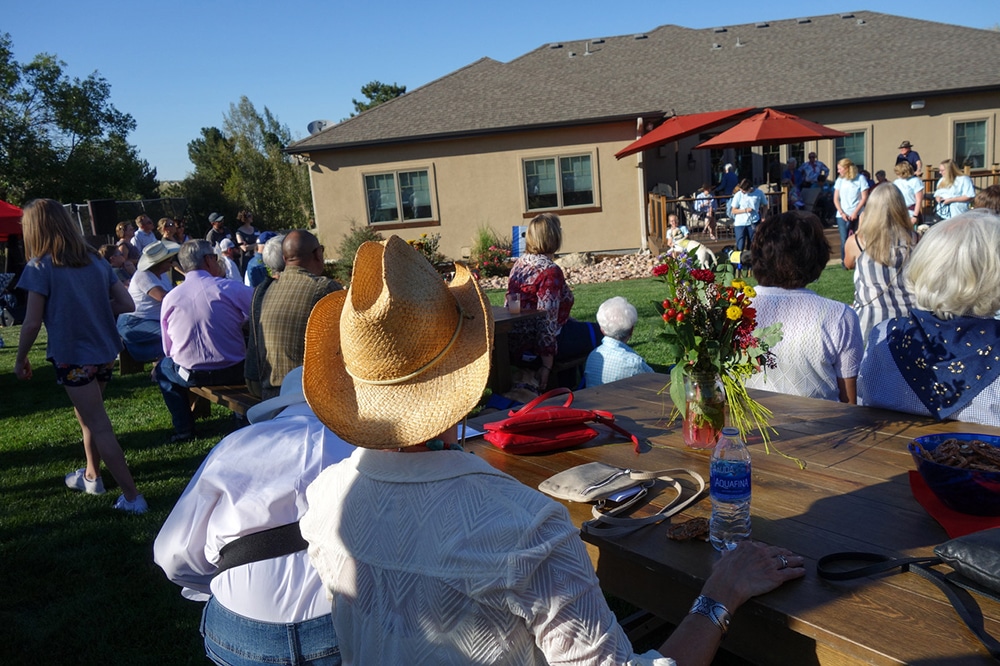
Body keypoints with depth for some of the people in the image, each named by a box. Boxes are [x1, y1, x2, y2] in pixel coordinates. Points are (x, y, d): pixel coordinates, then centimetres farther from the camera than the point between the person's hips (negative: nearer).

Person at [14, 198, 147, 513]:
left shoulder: (40, 267, -12)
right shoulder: (96, 260, 3)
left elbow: (32, 324, -13)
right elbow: (126, 304, 3)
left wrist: (20, 359, 1)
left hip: (72, 357, -6)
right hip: (104, 352, 6)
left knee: (100, 426, 0)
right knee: (88, 416, 25)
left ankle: (132, 497, 1)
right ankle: (91, 475, 41)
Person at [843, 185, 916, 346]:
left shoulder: (857, 241, -6)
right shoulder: (912, 238, -2)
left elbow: (848, 264, 18)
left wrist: (861, 228, 24)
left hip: (871, 321, -2)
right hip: (907, 318, 2)